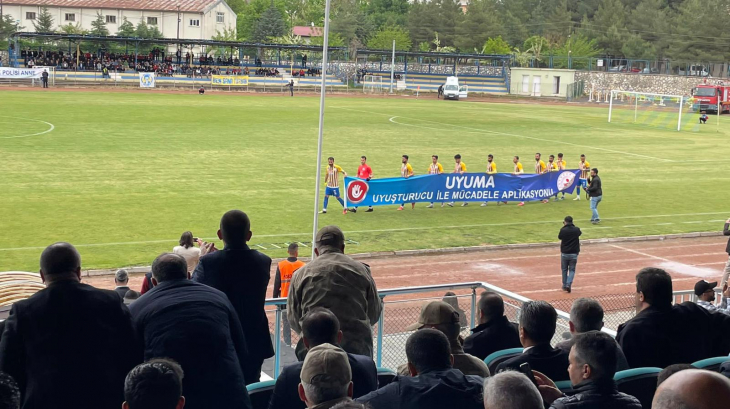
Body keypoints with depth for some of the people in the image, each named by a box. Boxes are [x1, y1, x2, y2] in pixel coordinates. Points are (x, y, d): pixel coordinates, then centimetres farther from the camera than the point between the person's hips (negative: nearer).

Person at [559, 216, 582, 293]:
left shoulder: (563, 230, -12)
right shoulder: (576, 230, -6)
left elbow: (559, 237, 7)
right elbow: (580, 233, 17)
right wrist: (573, 226, 26)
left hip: (564, 253, -1)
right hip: (574, 253, 1)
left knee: (564, 269, 15)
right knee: (572, 270, 8)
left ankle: (564, 286, 20)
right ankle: (568, 284, -10)